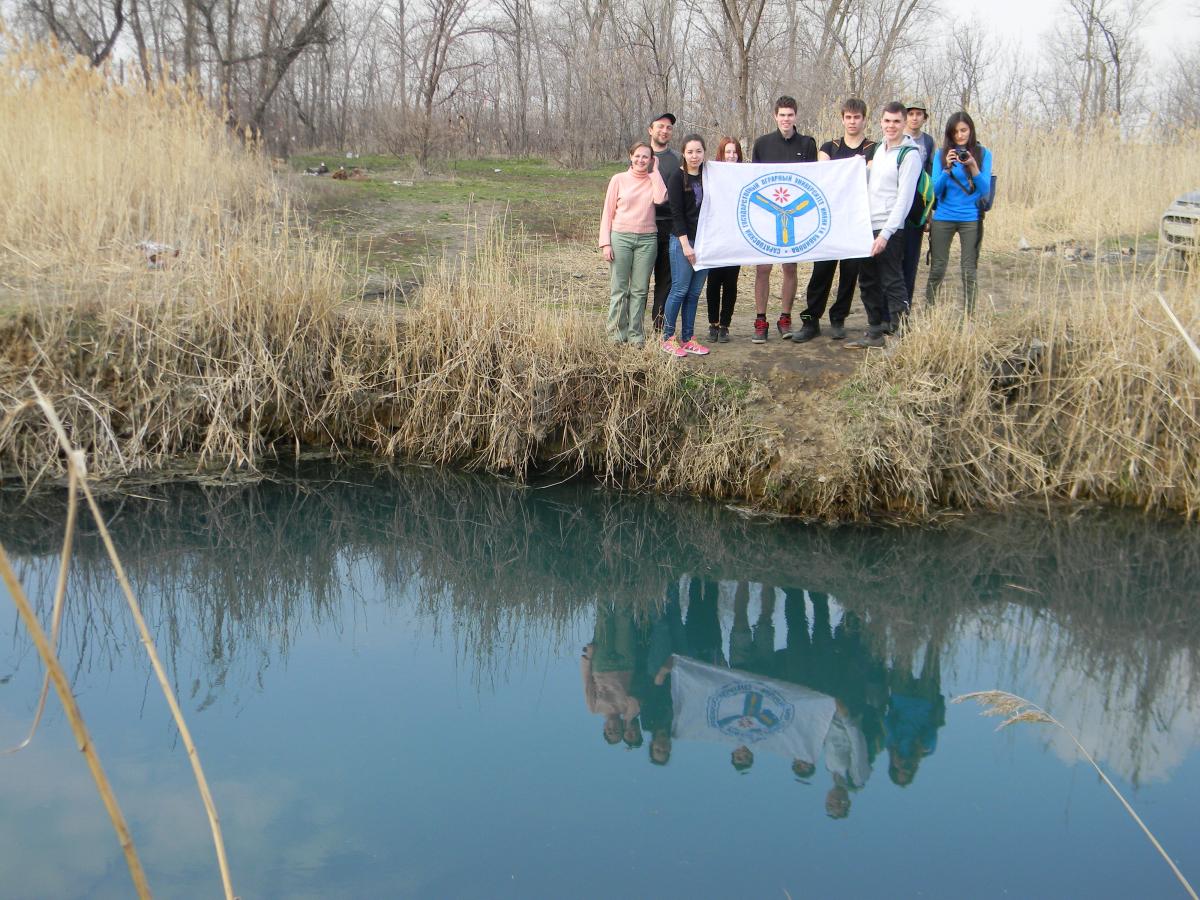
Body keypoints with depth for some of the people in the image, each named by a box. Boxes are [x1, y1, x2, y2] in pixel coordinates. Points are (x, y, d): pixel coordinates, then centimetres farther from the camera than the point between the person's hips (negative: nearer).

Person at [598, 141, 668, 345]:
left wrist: (654, 171, -4)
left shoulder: (653, 180, 8)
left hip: (647, 240, 1)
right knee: (619, 289, -2)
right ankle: (616, 335, 5)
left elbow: (660, 198, -14)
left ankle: (635, 336, 9)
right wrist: (605, 243, -4)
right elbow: (608, 213, 4)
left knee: (639, 290, 2)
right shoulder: (619, 179, 5)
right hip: (620, 237, -1)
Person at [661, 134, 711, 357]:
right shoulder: (677, 177, -5)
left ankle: (687, 339, 13)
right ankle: (668, 339, 3)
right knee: (680, 289, -5)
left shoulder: (708, 176, 9)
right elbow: (676, 213, -9)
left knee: (694, 292, 7)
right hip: (682, 240, -5)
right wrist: (686, 244, -14)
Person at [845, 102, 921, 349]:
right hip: (868, 226, 8)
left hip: (890, 229, -8)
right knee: (868, 282, 12)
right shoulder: (879, 148, 14)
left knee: (892, 283, -6)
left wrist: (885, 234, -20)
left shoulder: (909, 154, -9)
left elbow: (904, 198, -15)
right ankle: (875, 332, 21)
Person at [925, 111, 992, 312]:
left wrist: (973, 166, -20)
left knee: (969, 270, 1)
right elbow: (935, 190, -1)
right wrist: (947, 168, -17)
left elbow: (985, 190, -5)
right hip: (943, 218, 0)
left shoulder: (982, 154, 2)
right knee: (937, 269, 3)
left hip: (970, 219, 0)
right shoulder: (942, 154, 3)